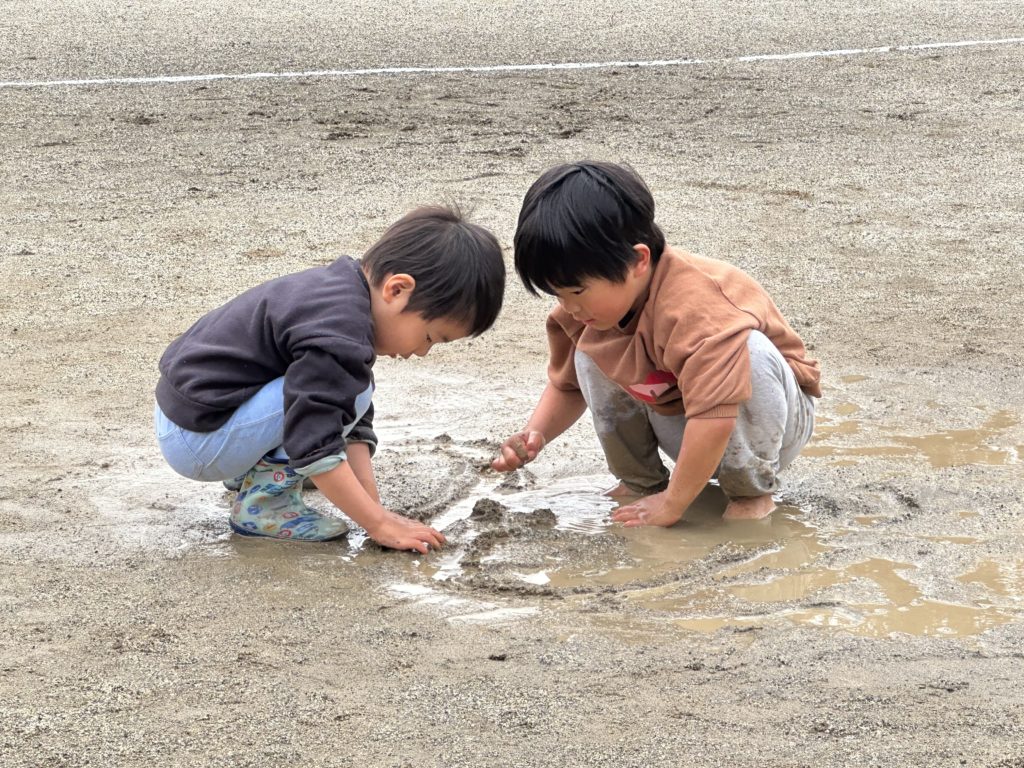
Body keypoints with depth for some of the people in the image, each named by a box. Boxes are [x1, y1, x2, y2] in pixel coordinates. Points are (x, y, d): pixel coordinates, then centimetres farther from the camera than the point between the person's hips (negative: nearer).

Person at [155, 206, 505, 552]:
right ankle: (262, 505, -12)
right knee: (351, 391, -19)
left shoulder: (343, 288, 4)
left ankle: (258, 466, 12)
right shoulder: (337, 333, -27)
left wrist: (375, 508, -2)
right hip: (196, 440, -10)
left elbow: (352, 427, 5)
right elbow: (315, 447, -28)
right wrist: (379, 524, -21)